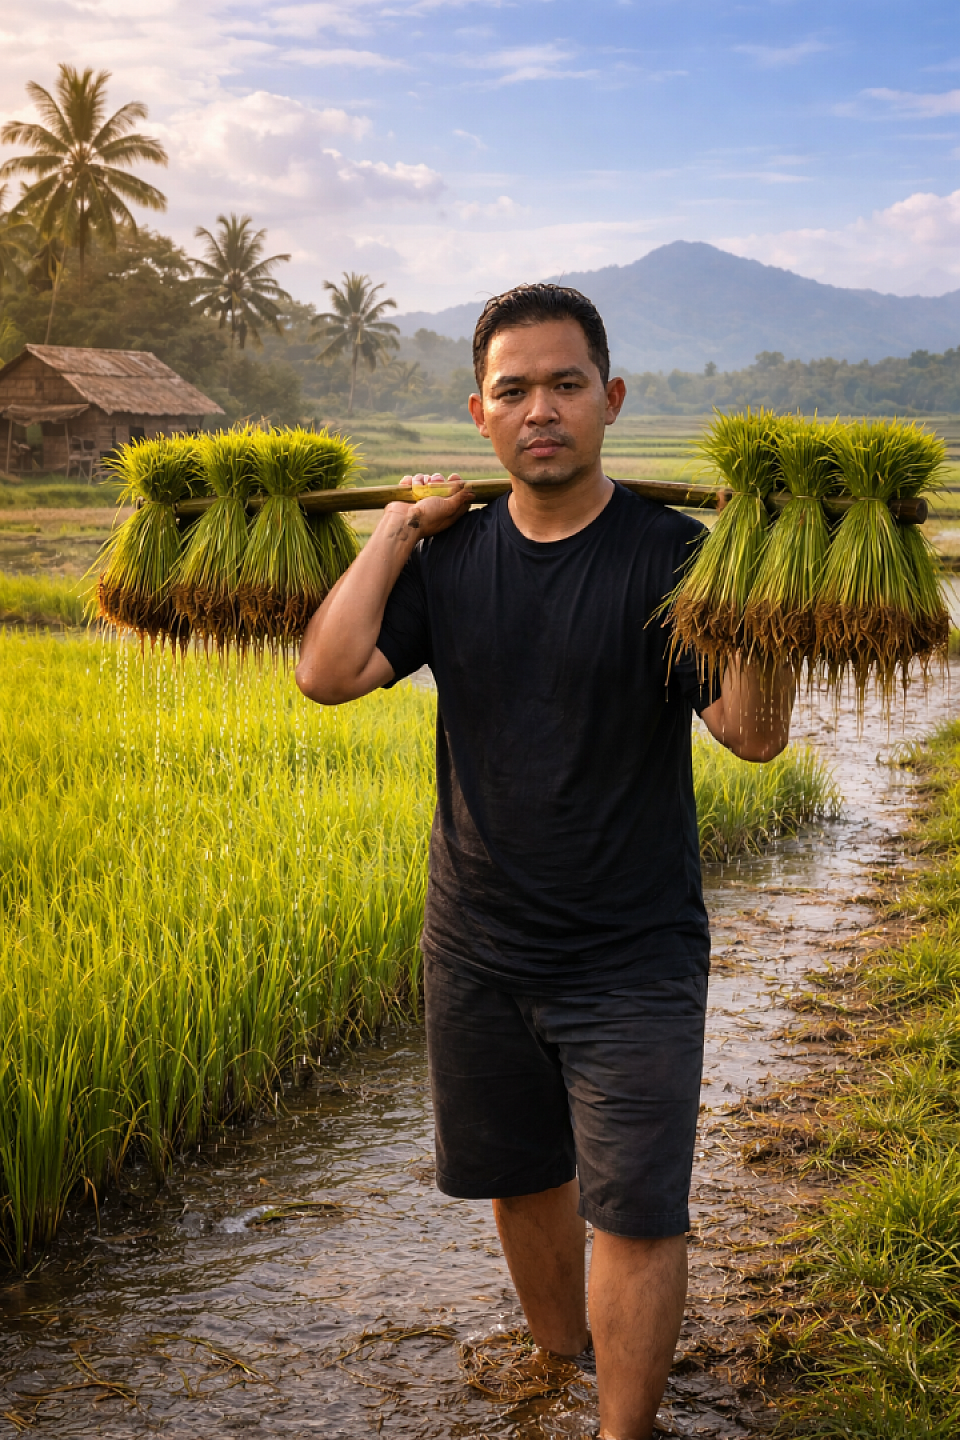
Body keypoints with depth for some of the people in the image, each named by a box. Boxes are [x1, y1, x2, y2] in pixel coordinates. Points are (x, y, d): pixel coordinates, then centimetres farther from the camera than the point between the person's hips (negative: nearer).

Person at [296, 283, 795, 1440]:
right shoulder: (449, 558, 1)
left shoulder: (670, 557, -11)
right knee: (524, 1180, 20)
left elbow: (754, 734, -21)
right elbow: (326, 673, -12)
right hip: (478, 950, 4)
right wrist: (398, 529, -8)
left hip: (632, 960, -4)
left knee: (635, 1211, -2)